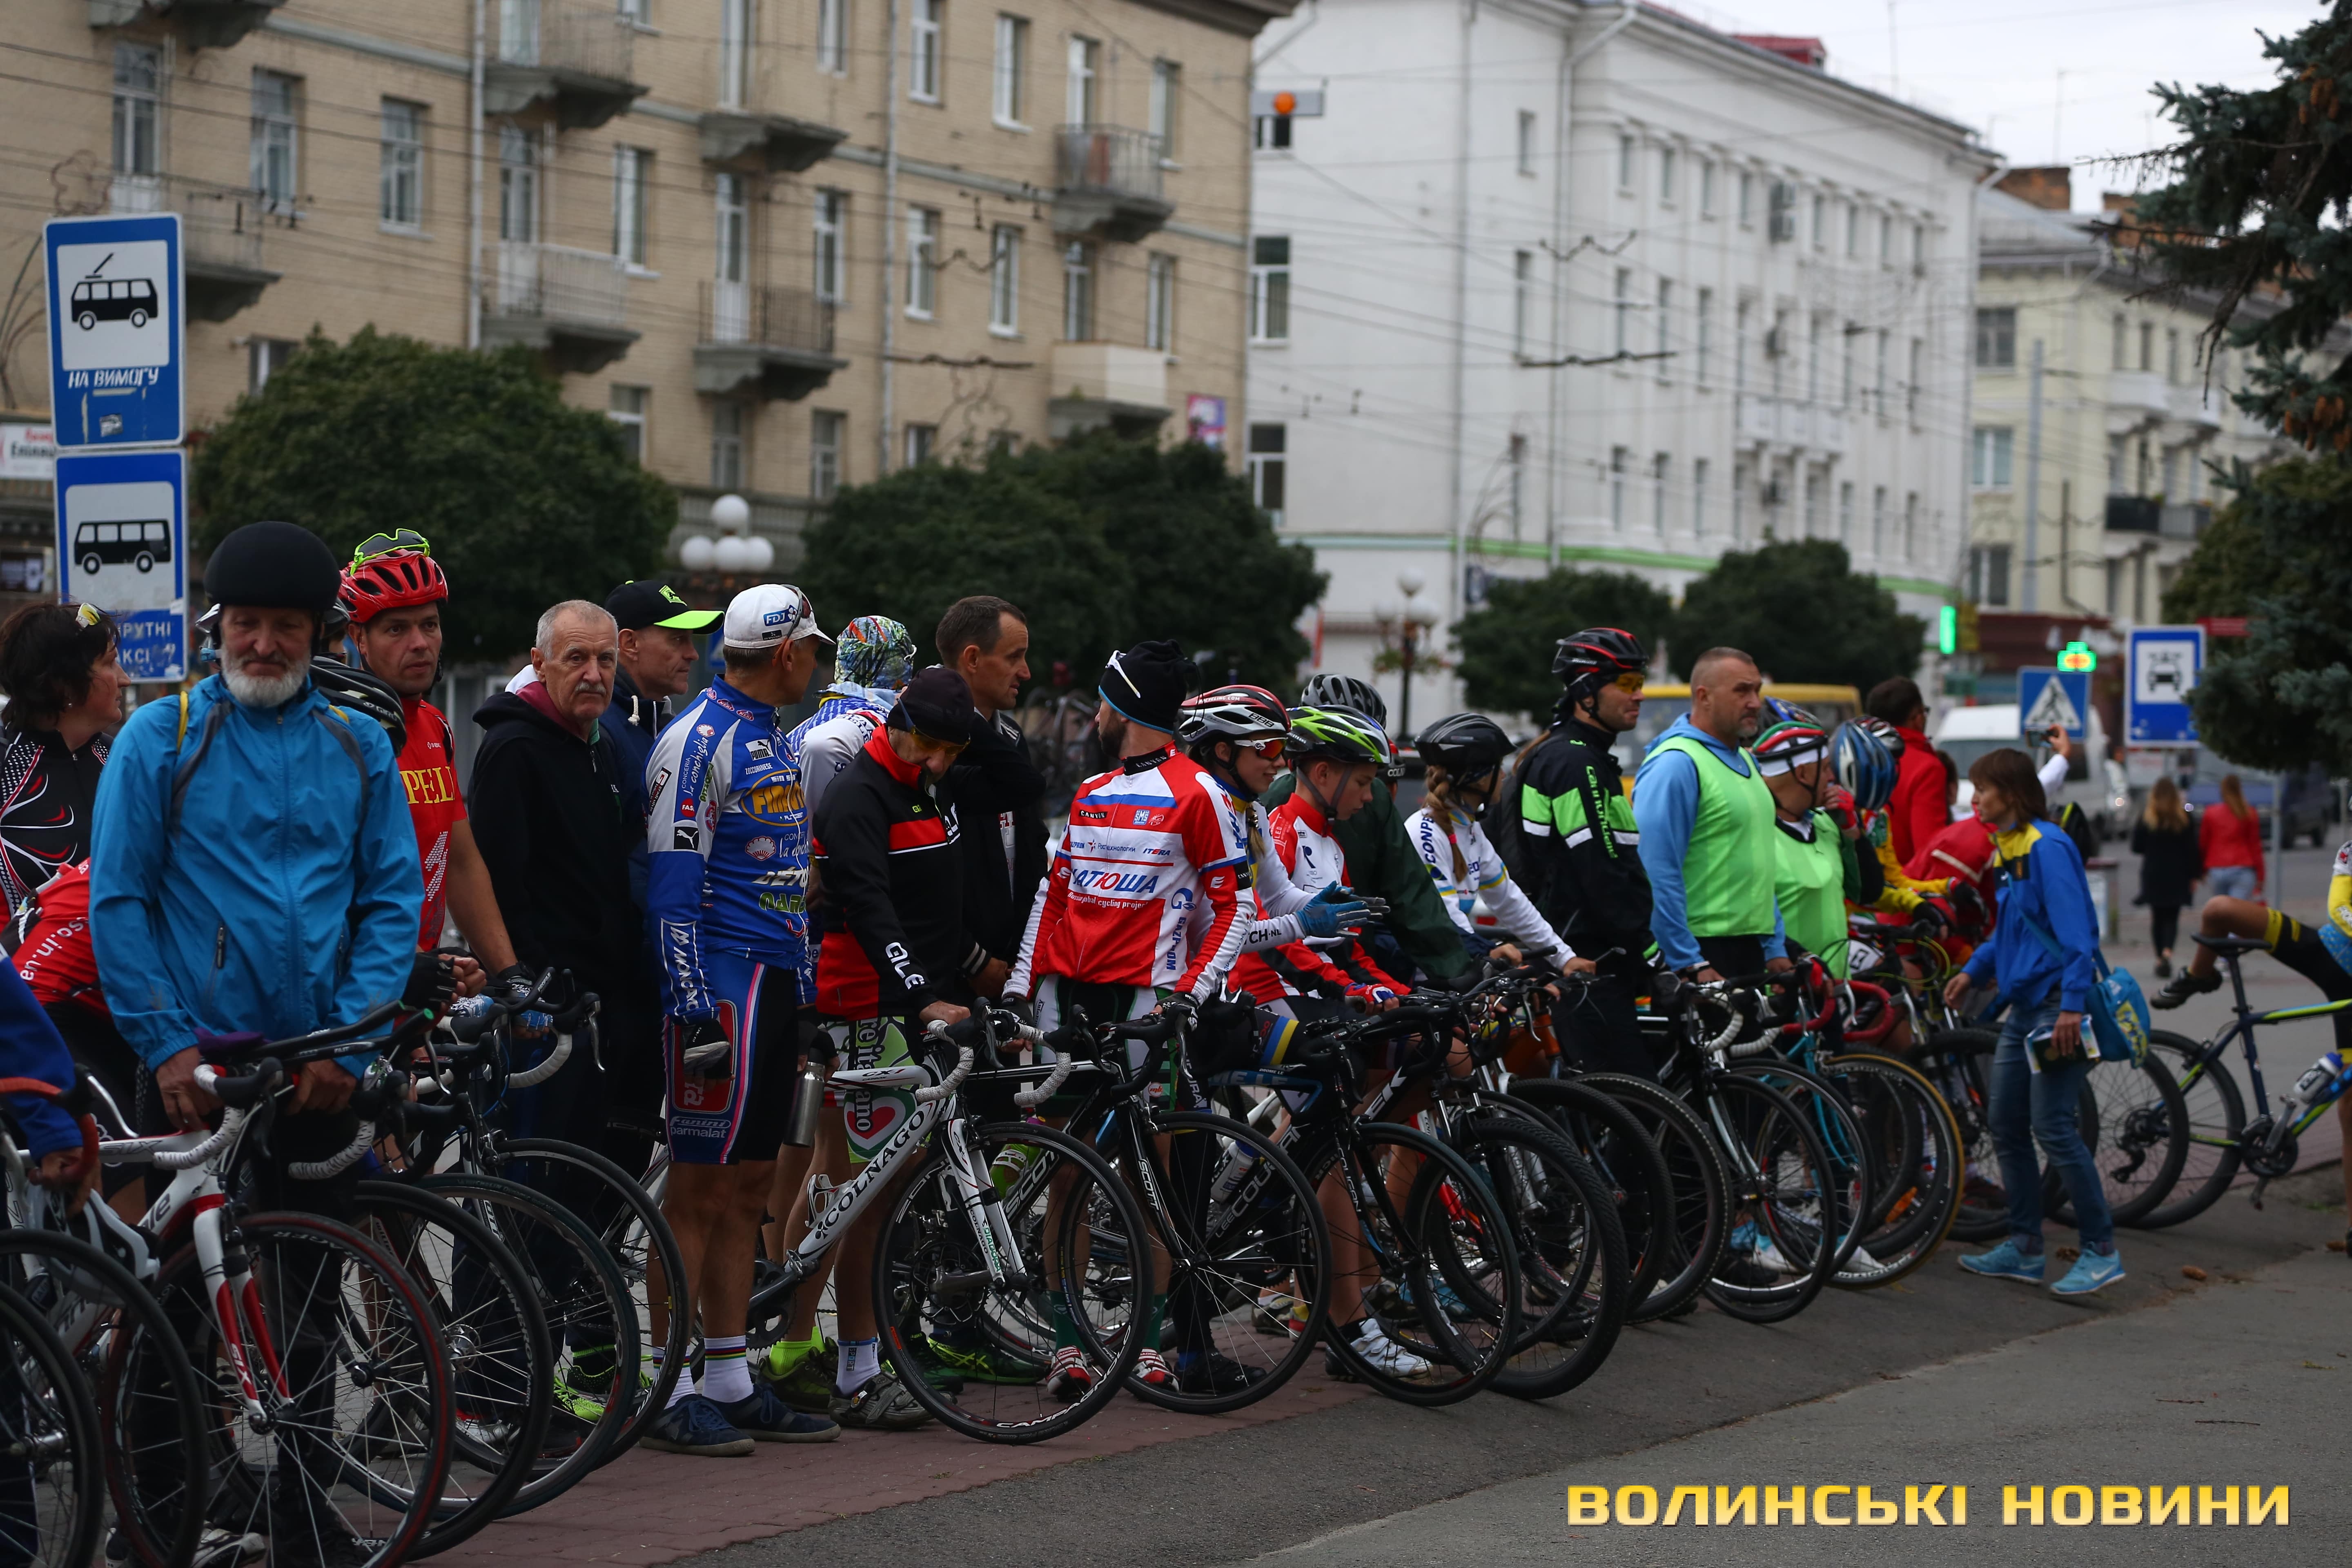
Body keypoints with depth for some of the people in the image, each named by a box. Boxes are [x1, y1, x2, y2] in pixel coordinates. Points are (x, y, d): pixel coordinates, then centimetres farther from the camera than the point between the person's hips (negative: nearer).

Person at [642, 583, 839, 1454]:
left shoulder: (774, 741, 18)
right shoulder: (698, 740, -11)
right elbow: (671, 883, -16)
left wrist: (807, 992, 21)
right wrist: (693, 1004, -20)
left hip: (776, 982, 9)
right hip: (722, 986, -9)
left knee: (749, 1188, 10)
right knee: (700, 1189, -7)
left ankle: (731, 1384, 15)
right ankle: (669, 1392, -4)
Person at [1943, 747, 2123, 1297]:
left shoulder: (2047, 847, -14)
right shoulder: (2011, 848, 15)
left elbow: (2076, 931, -20)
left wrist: (2072, 1005, -24)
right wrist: (1973, 971, 19)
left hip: (2056, 1006, -10)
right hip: (2024, 1006, 10)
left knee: (2053, 1127, -11)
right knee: (2005, 1125, 11)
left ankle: (2102, 1251, -4)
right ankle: (2024, 1248, 18)